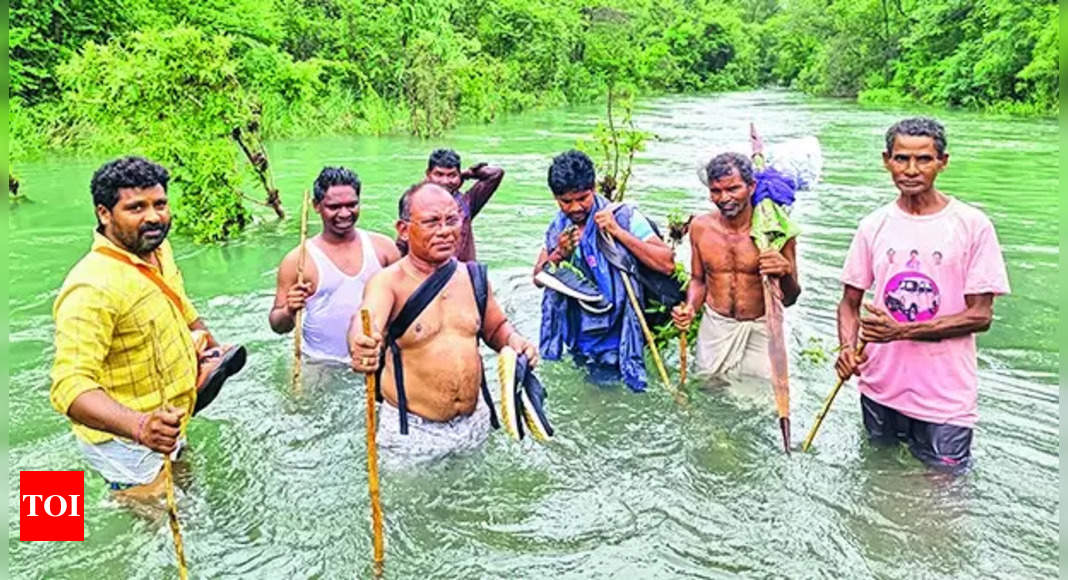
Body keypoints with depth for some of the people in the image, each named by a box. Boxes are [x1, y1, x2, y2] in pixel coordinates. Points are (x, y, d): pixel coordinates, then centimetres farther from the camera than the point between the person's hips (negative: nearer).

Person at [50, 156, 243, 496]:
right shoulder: (92, 289, -30)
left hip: (166, 430, 9)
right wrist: (139, 426, -51)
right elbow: (71, 385, -37)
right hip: (127, 444, -9)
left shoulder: (158, 249, -1)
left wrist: (210, 345, 28)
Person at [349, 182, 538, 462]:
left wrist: (513, 341, -5)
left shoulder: (474, 276, 1)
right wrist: (361, 347, -58)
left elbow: (496, 327, 17)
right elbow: (365, 324, -35)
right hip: (411, 431, -4)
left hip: (476, 423, 5)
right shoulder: (388, 281, -15)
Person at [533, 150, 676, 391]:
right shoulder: (559, 226, 1)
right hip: (576, 333, 5)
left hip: (614, 337, -5)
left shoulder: (623, 217, -14)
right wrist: (559, 254, -14)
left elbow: (667, 264, -22)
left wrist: (618, 231, -26)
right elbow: (538, 278, 5)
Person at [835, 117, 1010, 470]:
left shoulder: (972, 225, -7)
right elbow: (850, 302, 7)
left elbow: (980, 316, -10)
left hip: (946, 398, -3)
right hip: (880, 388, 3)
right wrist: (848, 348, -13)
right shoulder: (874, 226, 2)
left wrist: (902, 330, -20)